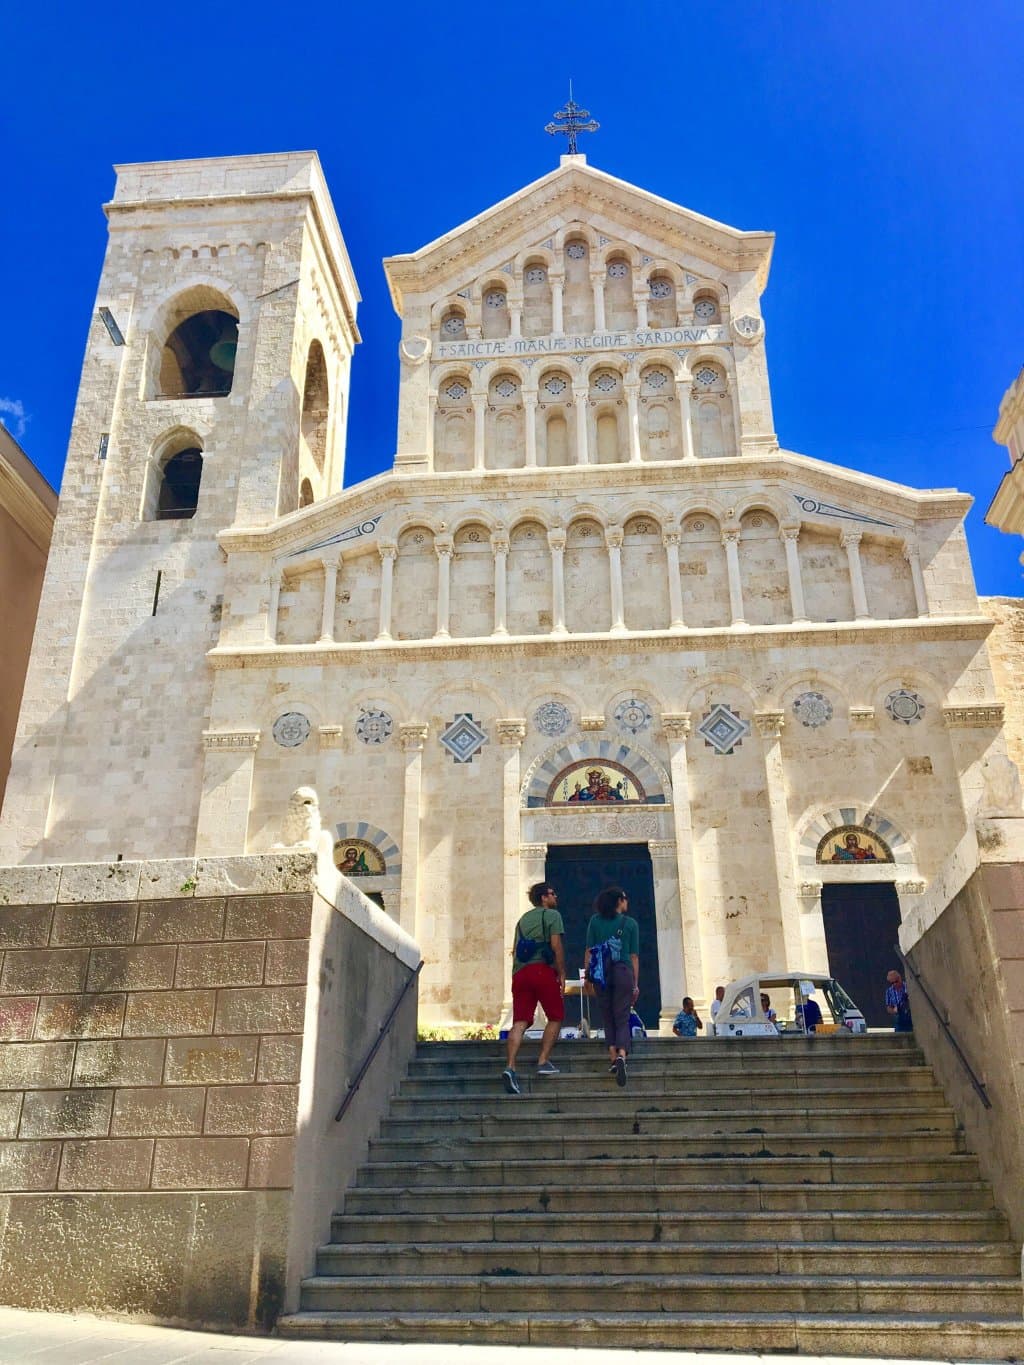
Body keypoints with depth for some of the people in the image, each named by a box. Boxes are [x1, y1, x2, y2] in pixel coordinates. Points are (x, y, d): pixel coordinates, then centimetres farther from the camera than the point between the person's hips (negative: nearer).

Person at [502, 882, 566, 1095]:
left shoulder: (523, 919, 26)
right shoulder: (552, 915, 6)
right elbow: (556, 945, -5)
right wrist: (562, 973, -2)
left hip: (520, 973, 6)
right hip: (543, 970, -6)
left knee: (520, 1022, -4)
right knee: (556, 1016, 10)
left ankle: (510, 1067, -19)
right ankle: (543, 1062, 2)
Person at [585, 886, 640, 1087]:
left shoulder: (595, 920, 8)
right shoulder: (630, 923, 6)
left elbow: (589, 951, 4)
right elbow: (634, 956, 6)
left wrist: (587, 975, 8)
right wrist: (635, 984, 9)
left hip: (601, 972, 1)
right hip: (623, 972, -1)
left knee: (608, 1017, 13)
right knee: (622, 1018, 0)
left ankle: (613, 1057, 4)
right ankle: (622, 1055, -22)